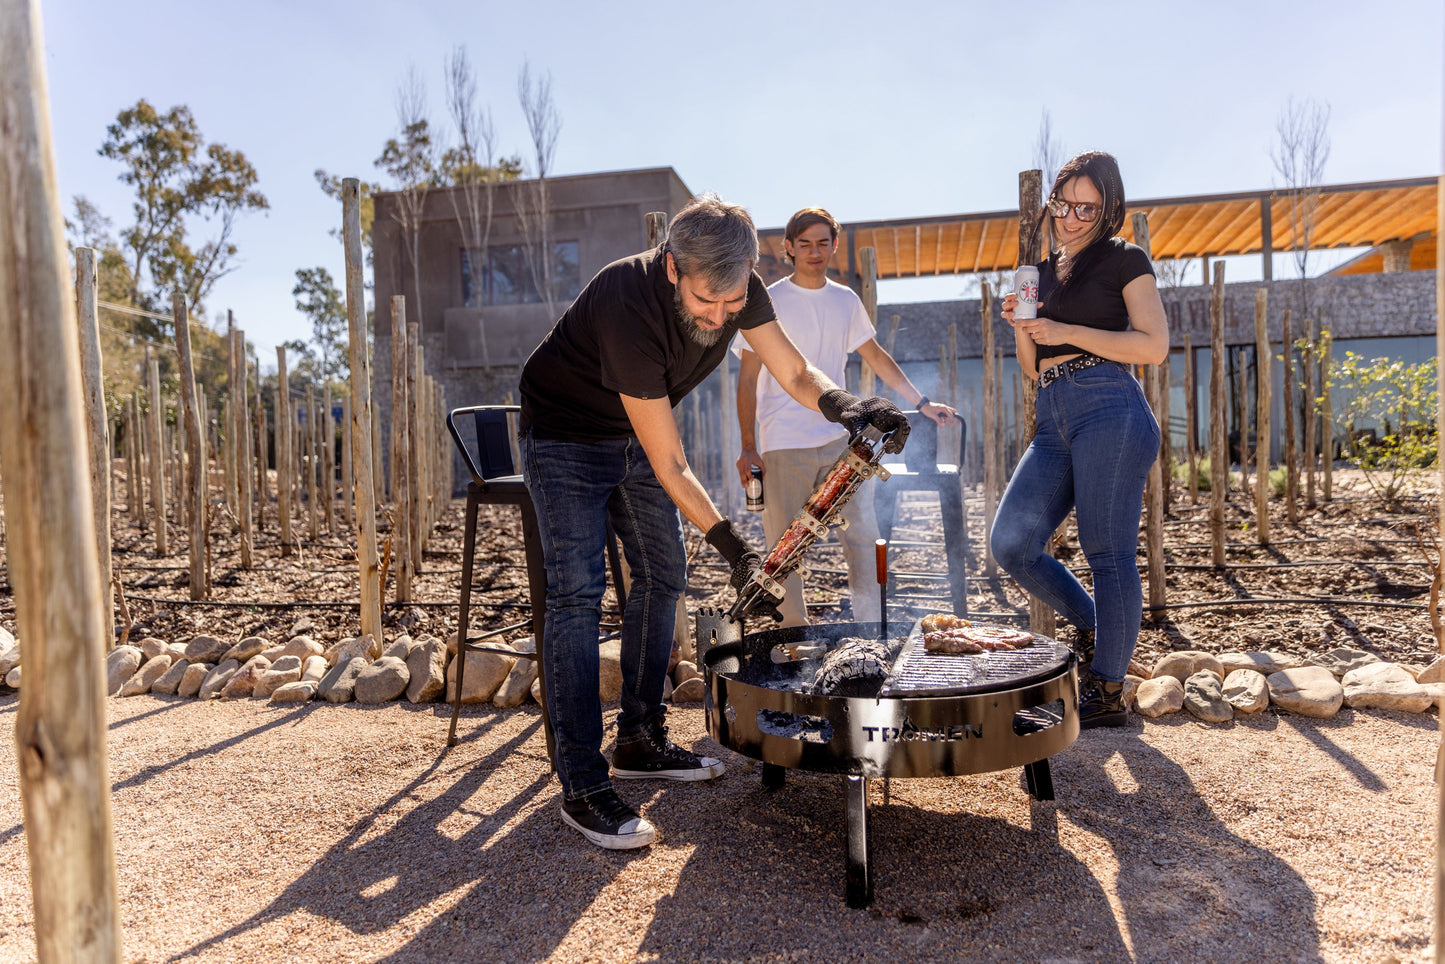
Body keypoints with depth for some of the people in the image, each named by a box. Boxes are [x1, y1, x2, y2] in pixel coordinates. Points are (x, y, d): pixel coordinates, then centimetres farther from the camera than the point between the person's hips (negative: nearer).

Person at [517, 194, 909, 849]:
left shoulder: (739, 290, -16)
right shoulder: (630, 306, -36)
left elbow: (795, 374, -7)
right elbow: (669, 465, -32)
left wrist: (842, 405, -29)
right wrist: (732, 547, -33)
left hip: (632, 435, 7)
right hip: (564, 435, -7)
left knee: (663, 577, 7)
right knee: (577, 592, -16)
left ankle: (639, 741, 20)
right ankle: (582, 786, -9)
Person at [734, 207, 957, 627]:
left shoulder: (846, 300, 10)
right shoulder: (769, 302, -2)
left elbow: (876, 356, 20)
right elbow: (748, 378, -2)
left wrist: (922, 403, 17)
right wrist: (748, 446, -8)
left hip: (839, 439, 4)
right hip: (783, 446, -4)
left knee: (863, 533, 3)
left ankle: (871, 628, 15)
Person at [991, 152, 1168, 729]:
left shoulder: (1124, 260, 6)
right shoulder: (1042, 272, 23)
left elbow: (1154, 346, -5)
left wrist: (1066, 331, -9)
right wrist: (1022, 328, 4)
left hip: (1109, 409, -6)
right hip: (1054, 421, 6)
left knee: (1108, 551, -4)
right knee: (1011, 541, -5)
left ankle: (1107, 692, 8)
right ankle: (1091, 625, 19)